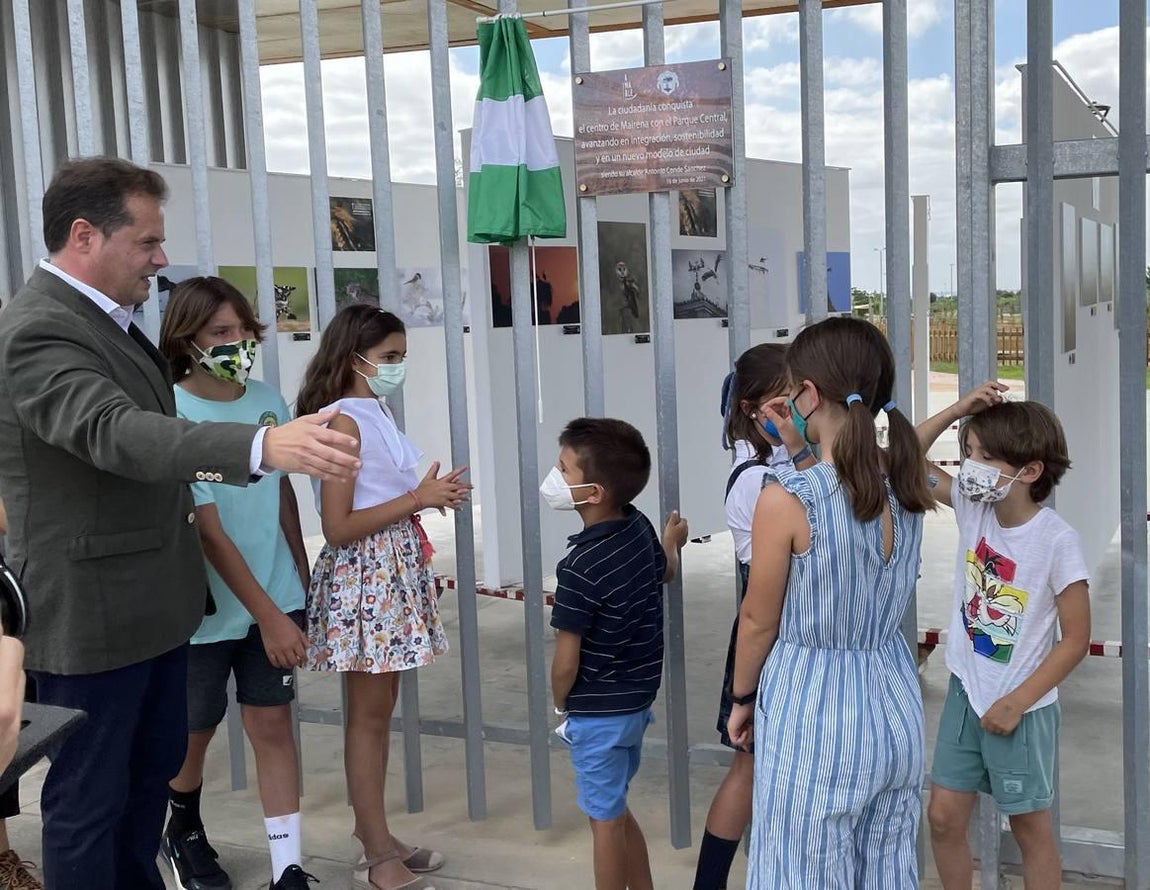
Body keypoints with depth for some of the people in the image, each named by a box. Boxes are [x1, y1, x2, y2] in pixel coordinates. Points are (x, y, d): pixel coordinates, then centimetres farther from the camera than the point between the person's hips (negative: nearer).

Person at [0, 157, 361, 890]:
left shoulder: (101, 315, 10)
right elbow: (116, 433, -40)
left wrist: (185, 486, 15)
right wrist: (263, 446, -52)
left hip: (153, 601, 10)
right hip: (93, 612, -10)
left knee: (155, 766, 22)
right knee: (89, 797, 6)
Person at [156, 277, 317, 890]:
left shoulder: (269, 402, -1)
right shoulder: (174, 416, -17)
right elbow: (208, 530, -19)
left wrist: (301, 581, 15)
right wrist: (267, 615, -19)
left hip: (277, 595, 4)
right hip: (206, 606, -3)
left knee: (272, 723, 4)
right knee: (195, 729, 15)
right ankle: (183, 829, 43)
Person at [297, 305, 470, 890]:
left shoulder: (377, 416, 12)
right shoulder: (343, 421, -15)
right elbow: (339, 527, -20)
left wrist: (432, 494, 6)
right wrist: (417, 499, -19)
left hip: (395, 569, 9)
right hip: (363, 575, -9)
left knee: (380, 706, 15)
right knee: (369, 714, -1)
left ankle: (372, 829, 27)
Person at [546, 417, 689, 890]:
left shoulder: (581, 567, -27)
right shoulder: (639, 527, -5)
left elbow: (566, 661, -21)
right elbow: (666, 571, 19)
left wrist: (560, 704, -1)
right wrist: (672, 540, 41)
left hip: (597, 712, -8)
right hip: (637, 700, 8)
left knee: (605, 820, 8)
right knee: (616, 812, 23)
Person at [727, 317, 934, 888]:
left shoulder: (785, 500, -21)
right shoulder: (907, 483, -4)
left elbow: (759, 621, -9)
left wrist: (741, 698, 6)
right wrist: (803, 444, 18)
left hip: (814, 715, -6)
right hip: (894, 708, 6)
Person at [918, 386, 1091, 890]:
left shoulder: (1057, 541, -20)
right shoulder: (972, 505, -5)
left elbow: (1076, 640, -15)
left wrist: (1016, 703, -16)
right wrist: (958, 409, -13)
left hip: (1020, 707, -5)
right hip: (965, 694, 5)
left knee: (1030, 827, 11)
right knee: (943, 816, 10)